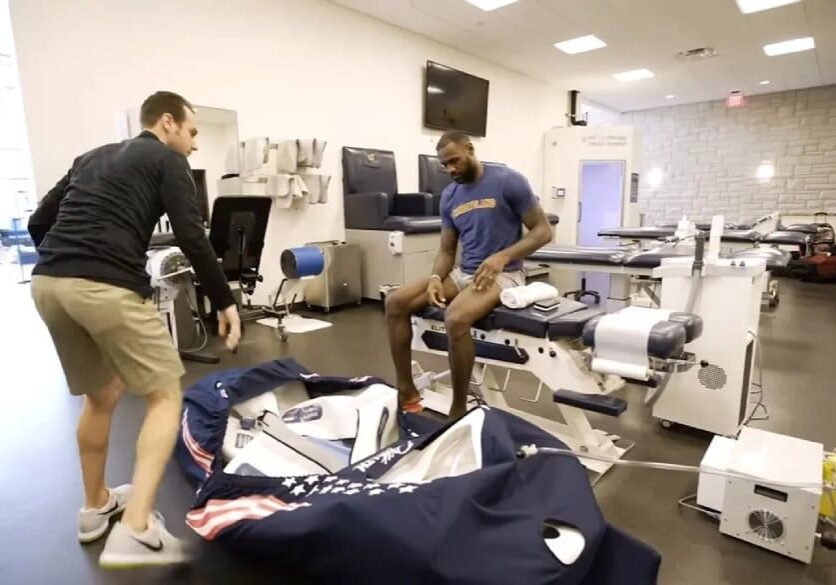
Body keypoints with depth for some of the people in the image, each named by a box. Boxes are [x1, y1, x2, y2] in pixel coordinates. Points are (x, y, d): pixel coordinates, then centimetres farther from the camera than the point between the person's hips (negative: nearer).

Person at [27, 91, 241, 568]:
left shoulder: (91, 157, 28)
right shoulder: (168, 161, 7)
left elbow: (38, 224, 26)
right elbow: (192, 238, -6)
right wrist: (225, 301, 0)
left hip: (47, 283, 8)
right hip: (109, 288, -7)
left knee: (101, 395, 24)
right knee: (166, 397, 3)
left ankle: (96, 506, 37)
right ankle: (136, 532, -5)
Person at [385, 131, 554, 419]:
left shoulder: (508, 181, -7)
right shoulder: (449, 196, 10)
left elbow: (543, 231, -8)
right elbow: (447, 249, 11)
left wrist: (502, 257, -22)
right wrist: (436, 278, -10)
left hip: (502, 274, -6)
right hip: (463, 273, 7)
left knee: (456, 318, -36)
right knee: (395, 302, -8)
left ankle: (459, 408, -14)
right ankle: (407, 392, 0)